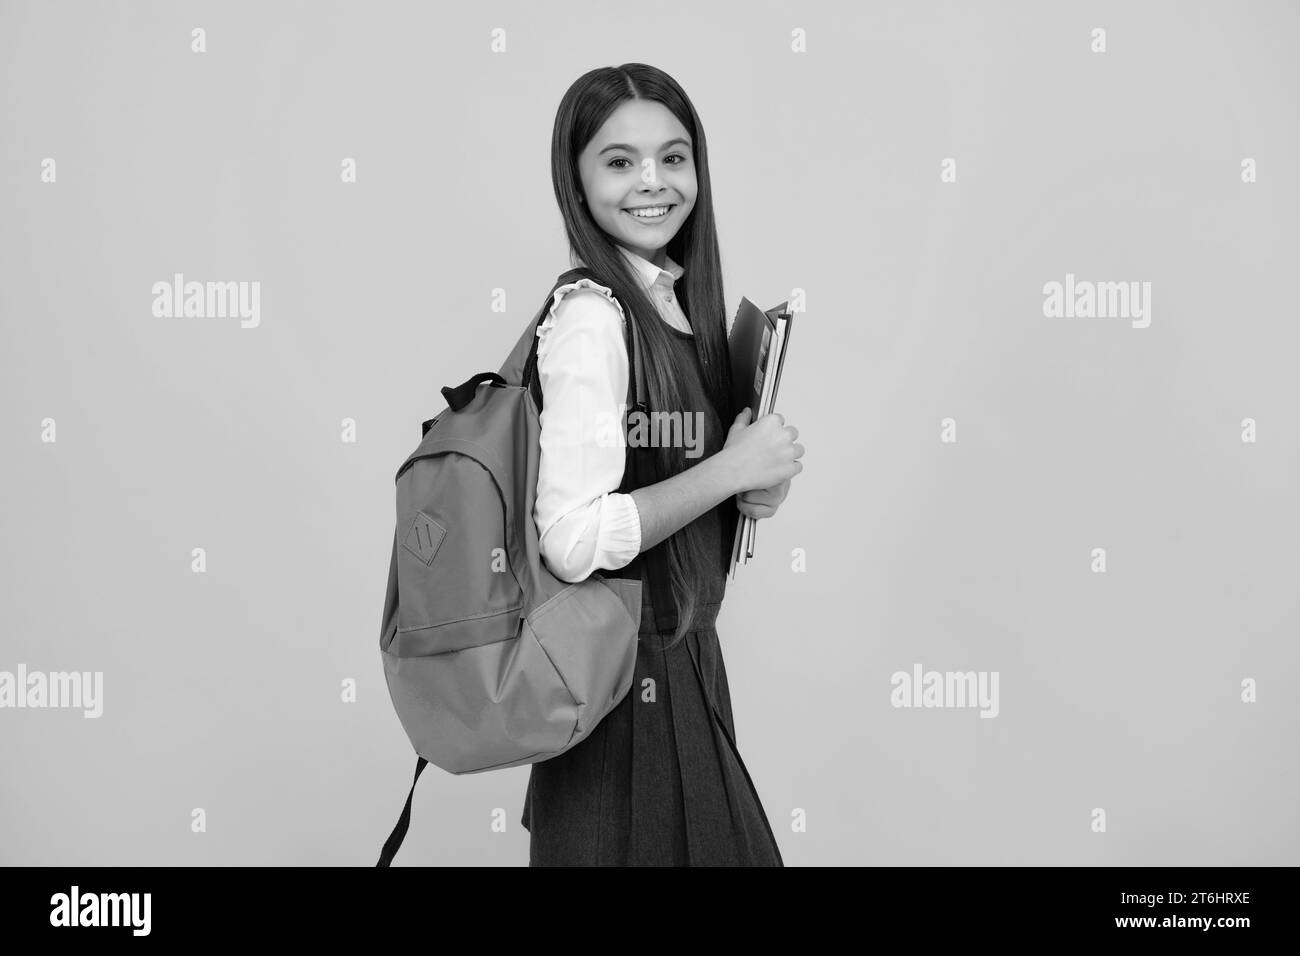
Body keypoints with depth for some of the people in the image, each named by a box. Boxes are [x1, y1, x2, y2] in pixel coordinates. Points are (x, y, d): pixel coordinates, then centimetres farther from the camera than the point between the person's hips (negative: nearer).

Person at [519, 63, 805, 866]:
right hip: (625, 671, -8)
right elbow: (573, 539, -28)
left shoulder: (678, 301, 5)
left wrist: (754, 489, -3)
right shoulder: (590, 317, -20)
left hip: (684, 655, 8)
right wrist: (732, 470, -20)